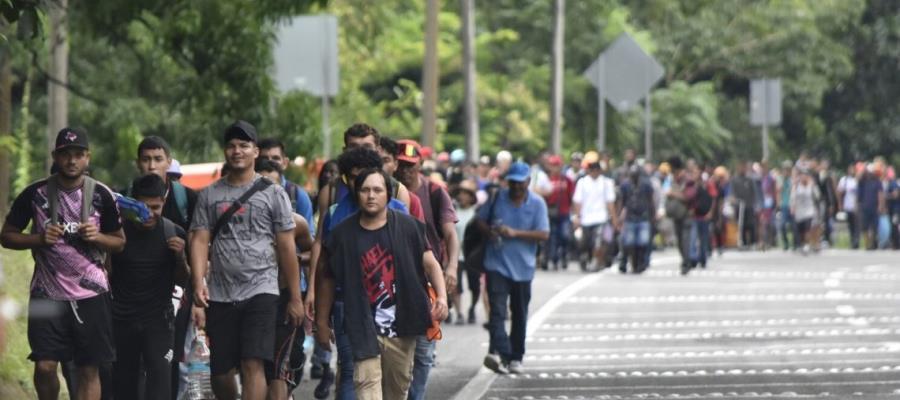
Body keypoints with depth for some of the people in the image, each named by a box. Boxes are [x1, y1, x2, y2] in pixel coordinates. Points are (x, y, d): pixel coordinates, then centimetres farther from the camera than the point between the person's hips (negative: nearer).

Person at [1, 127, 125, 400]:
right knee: (45, 366, -8)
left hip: (91, 294, 0)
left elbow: (119, 242, 10)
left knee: (89, 370, -1)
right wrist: (39, 239, -12)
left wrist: (97, 237, -11)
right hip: (47, 293, 0)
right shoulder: (36, 194, -1)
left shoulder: (102, 196, 1)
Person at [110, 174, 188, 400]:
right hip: (122, 319, 1)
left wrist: (180, 257, -13)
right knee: (123, 382, 6)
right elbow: (106, 273, 6)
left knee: (160, 373, -16)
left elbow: (183, 281, 6)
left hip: (158, 318, -1)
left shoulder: (174, 234, -3)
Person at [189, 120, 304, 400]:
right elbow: (200, 241, 4)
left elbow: (286, 248, 3)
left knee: (253, 364, -15)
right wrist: (198, 283, -12)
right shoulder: (209, 195, 10)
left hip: (260, 292, -3)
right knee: (220, 372, 6)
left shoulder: (273, 194, 3)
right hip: (220, 295, 3)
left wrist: (295, 298, 1)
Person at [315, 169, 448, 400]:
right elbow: (328, 279, 7)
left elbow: (430, 264, 3)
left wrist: (442, 296, -14)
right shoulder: (343, 234, -1)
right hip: (364, 327, -2)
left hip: (401, 325, 2)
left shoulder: (407, 227, 0)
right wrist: (322, 322, 7)